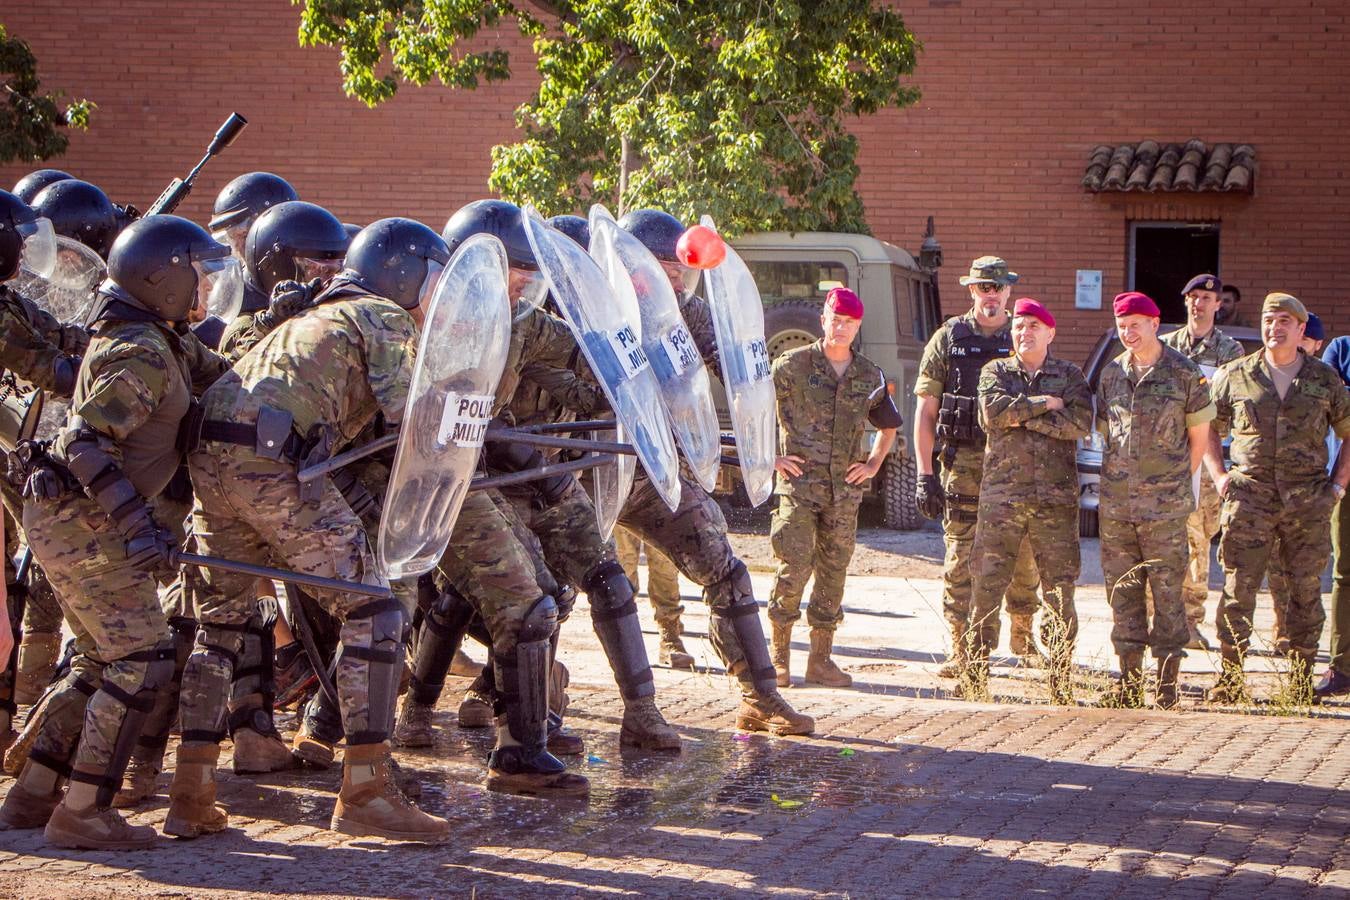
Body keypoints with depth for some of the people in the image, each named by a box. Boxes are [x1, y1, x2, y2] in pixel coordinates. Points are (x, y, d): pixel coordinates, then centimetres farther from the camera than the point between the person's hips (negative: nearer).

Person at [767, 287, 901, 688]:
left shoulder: (870, 377, 11)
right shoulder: (792, 365, -3)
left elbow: (888, 427, 28)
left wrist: (873, 464, 14)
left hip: (845, 489, 4)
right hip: (799, 483, -4)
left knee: (833, 571, 5)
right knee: (794, 568, -10)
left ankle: (821, 660, 12)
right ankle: (778, 657, 0)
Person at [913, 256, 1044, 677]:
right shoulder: (948, 339, 5)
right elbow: (925, 410, 4)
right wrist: (925, 474, -3)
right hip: (963, 465, -1)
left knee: (1024, 560, 5)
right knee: (960, 562, -3)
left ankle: (1023, 638, 25)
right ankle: (960, 652, 3)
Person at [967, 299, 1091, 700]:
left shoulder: (1070, 376, 11)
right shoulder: (996, 372, 12)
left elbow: (1080, 422, -8)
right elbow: (992, 412, -8)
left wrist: (1020, 416, -9)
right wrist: (1044, 404, -8)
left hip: (1055, 499, 0)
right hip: (1001, 495, 0)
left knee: (1060, 591, 0)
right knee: (986, 586, -3)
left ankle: (1060, 681, 8)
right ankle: (976, 676, 4)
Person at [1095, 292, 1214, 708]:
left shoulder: (1184, 373, -1)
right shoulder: (1112, 374, 11)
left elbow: (1199, 436, 6)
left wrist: (1175, 481, 6)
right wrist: (1118, 478, 12)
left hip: (1165, 504, -4)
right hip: (1115, 502, 4)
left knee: (1167, 588, -3)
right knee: (1122, 589, 6)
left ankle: (1168, 679, 1)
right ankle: (1129, 679, 12)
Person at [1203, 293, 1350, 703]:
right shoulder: (1236, 375, 6)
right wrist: (1219, 475, 5)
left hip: (1308, 503, 1)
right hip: (1249, 496, -1)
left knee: (1306, 591, 3)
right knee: (1239, 588, -4)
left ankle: (1302, 683, 12)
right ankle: (1230, 680, 1)